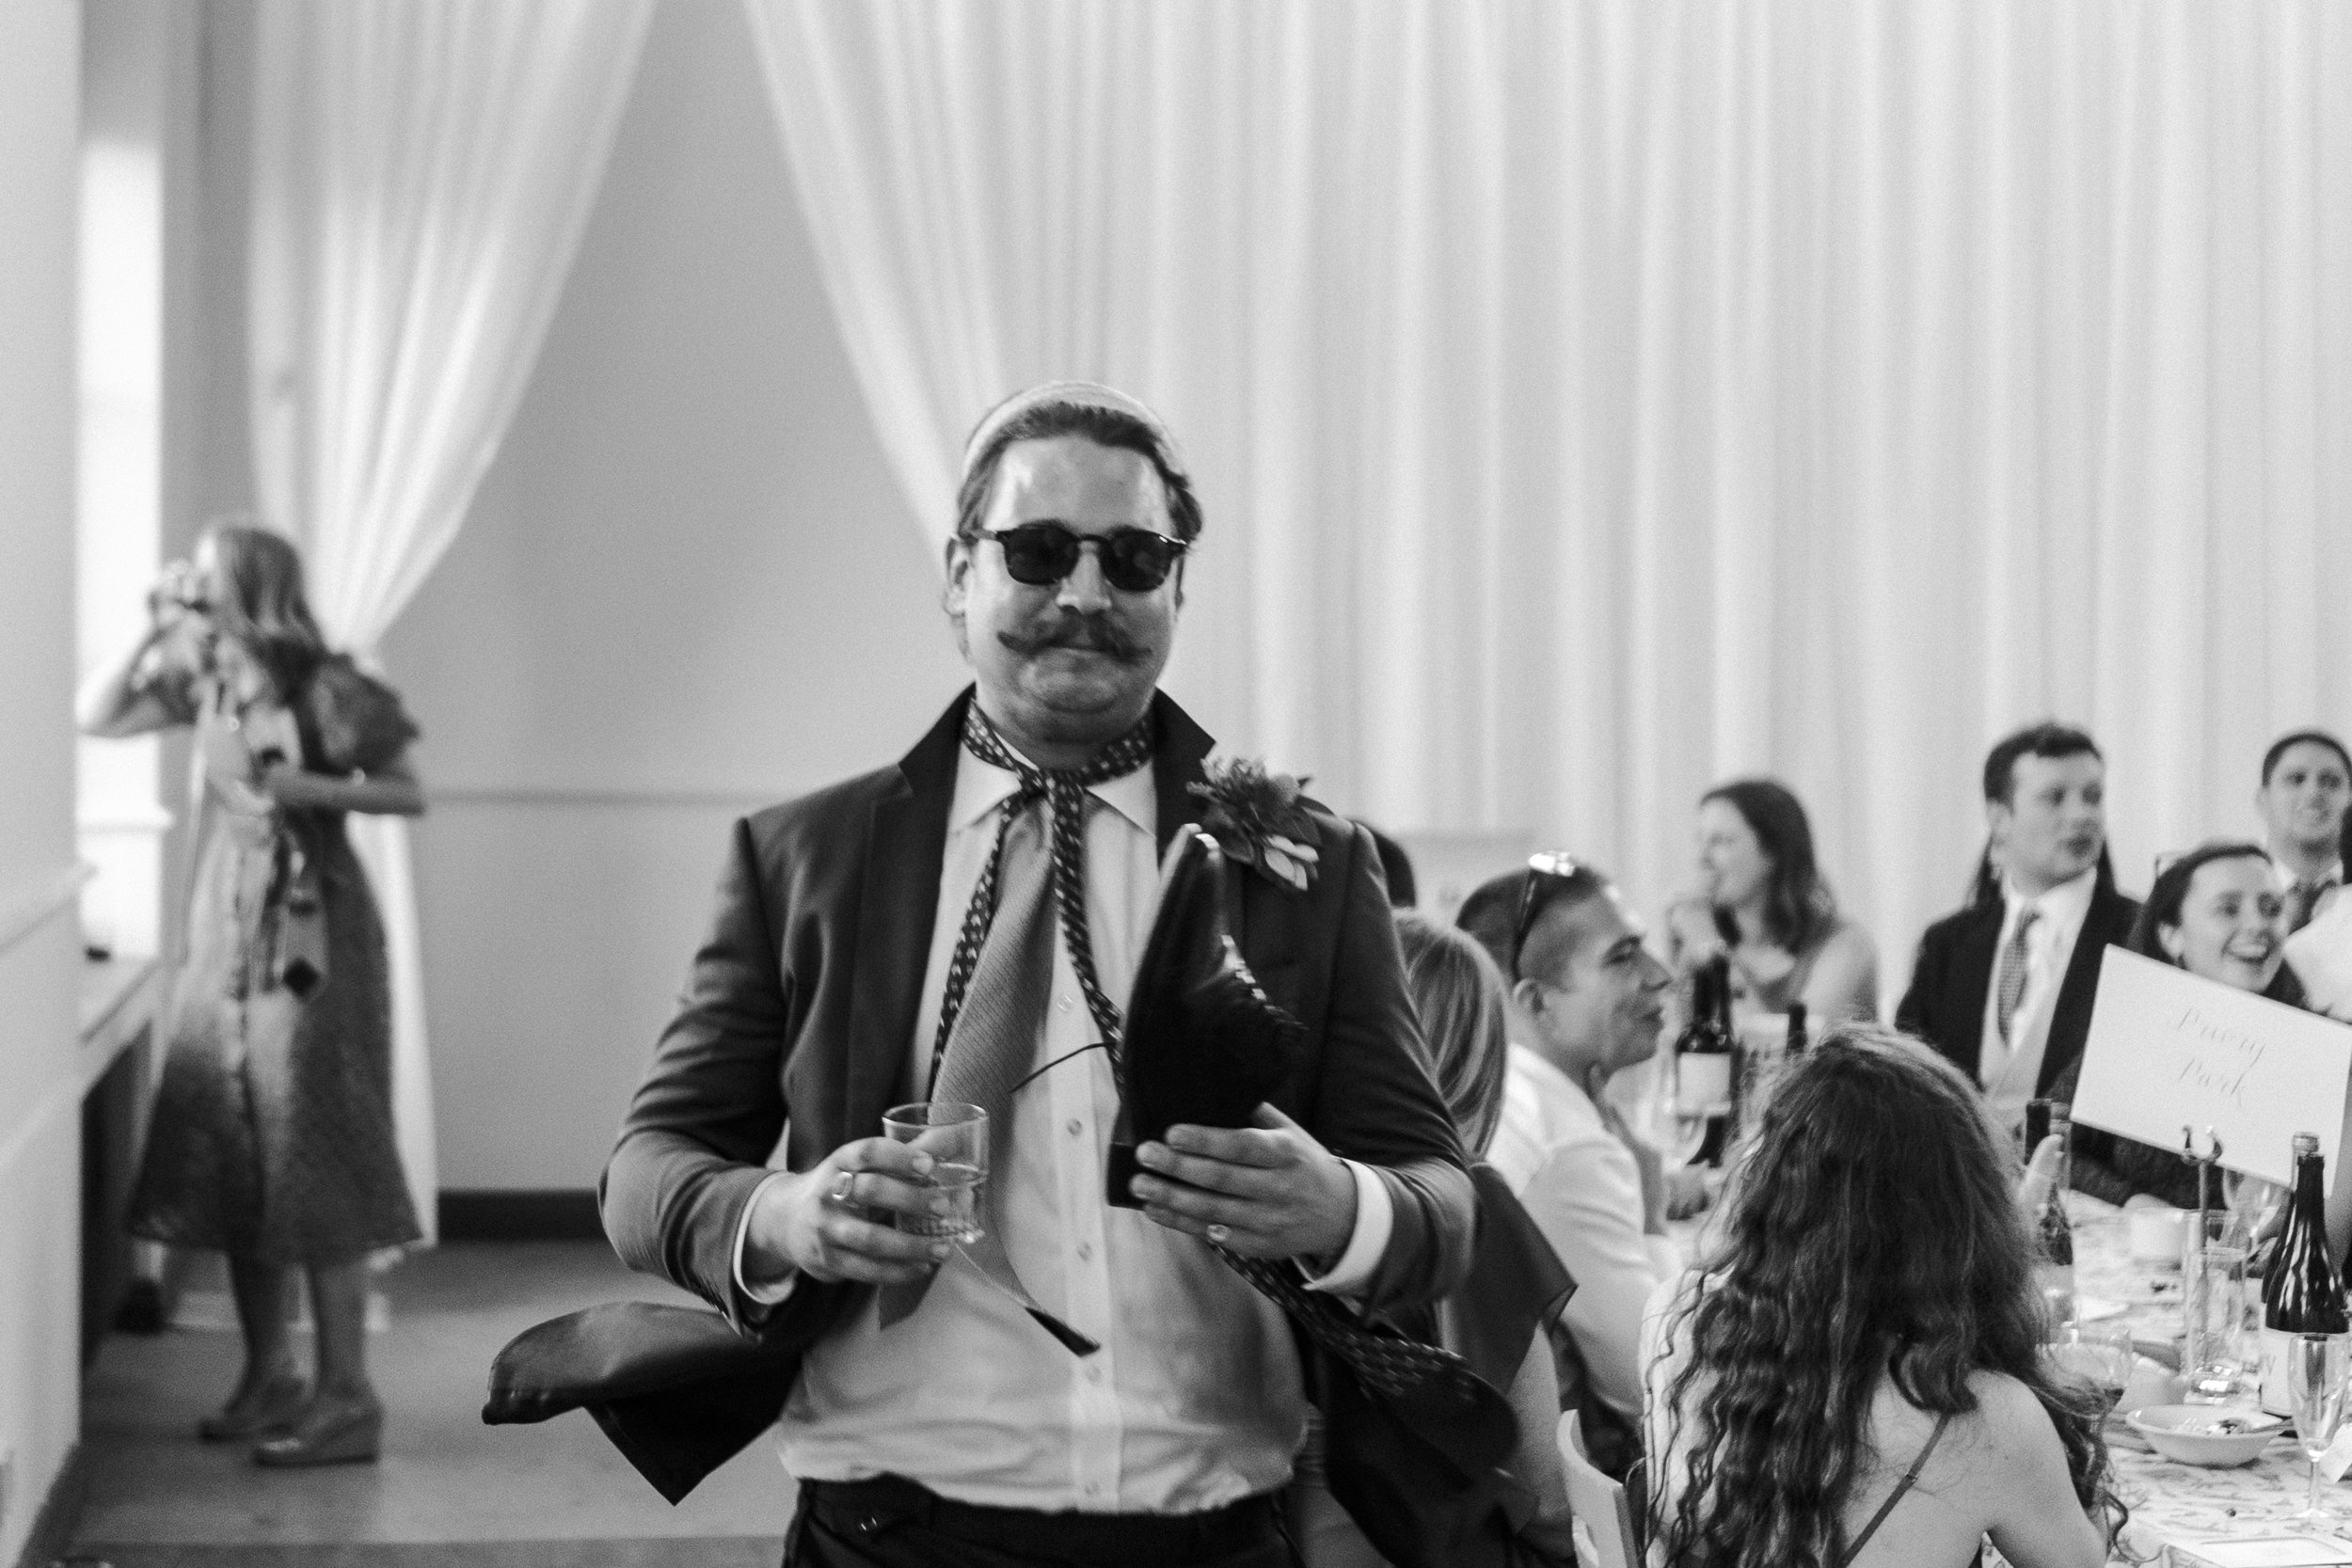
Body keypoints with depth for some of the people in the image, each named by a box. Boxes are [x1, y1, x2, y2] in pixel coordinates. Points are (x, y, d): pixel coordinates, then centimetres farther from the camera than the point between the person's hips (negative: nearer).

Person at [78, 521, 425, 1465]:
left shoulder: (321, 690, -12)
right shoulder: (205, 680, 7)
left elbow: (409, 794, -9)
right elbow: (95, 717, 10)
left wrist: (309, 789, -22)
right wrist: (154, 635, 0)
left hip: (307, 940, -7)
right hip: (222, 938, 7)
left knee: (312, 1166, -7)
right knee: (231, 1166, 8)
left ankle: (347, 1398, -2)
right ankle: (268, 1379, 19)